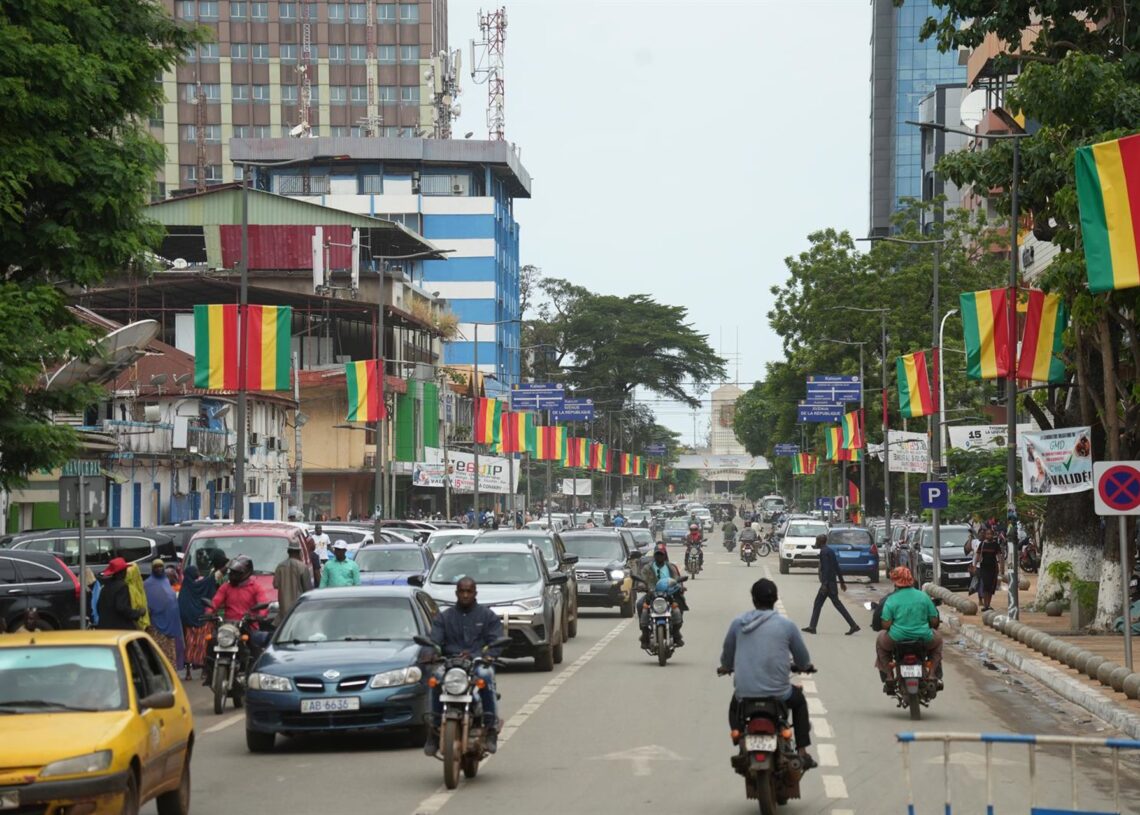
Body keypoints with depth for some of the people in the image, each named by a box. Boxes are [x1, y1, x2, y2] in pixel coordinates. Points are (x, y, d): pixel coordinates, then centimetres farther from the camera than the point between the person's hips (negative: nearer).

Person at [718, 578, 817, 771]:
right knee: (798, 701, 31)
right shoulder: (786, 625, -2)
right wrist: (805, 666, 33)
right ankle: (802, 753, 24)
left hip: (744, 692, 1)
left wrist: (725, 667, 38)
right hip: (778, 693, -1)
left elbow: (727, 653, 15)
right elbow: (803, 659, 8)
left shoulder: (738, 623, 2)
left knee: (734, 708, 36)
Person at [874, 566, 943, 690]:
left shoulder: (891, 599, -7)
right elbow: (935, 622, 2)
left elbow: (886, 625, -11)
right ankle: (936, 677, 27)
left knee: (880, 639, 32)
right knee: (937, 638, 35)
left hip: (897, 639, -1)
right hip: (924, 640, 1)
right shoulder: (923, 596, 0)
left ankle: (888, 678, 22)